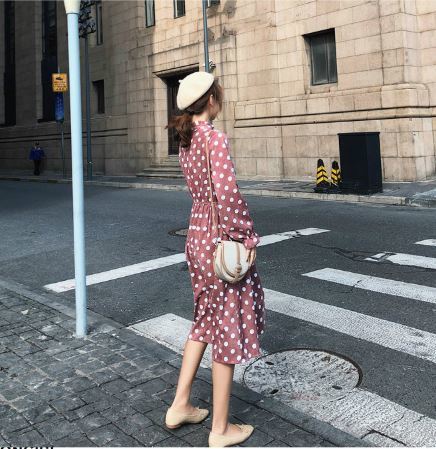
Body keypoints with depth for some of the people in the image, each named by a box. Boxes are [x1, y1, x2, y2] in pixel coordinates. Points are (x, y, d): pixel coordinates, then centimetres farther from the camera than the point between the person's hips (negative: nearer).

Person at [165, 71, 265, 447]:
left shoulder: (186, 141, 9)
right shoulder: (216, 138, -17)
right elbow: (228, 194, -25)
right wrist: (248, 238, -16)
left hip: (197, 234, 9)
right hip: (222, 238, -9)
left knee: (206, 319, 22)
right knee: (229, 327, 3)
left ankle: (180, 405, 30)